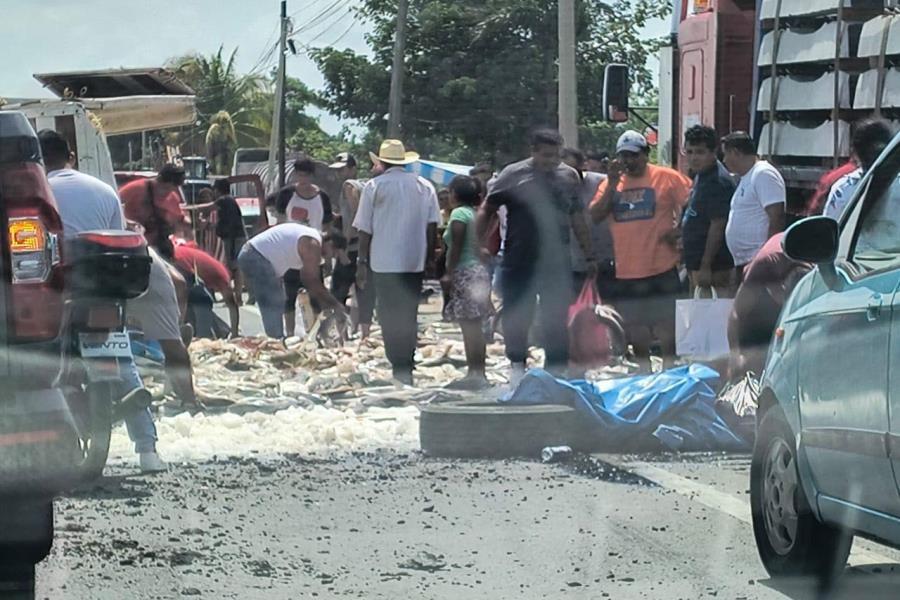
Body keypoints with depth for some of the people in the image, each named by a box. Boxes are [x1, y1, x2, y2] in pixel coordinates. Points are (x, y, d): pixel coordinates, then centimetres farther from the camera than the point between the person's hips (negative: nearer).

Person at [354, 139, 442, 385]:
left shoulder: (374, 187, -2)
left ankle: (400, 370, -5)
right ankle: (408, 369, 16)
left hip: (384, 263, -3)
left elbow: (365, 229, -2)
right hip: (415, 262, 3)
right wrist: (431, 258, 12)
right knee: (409, 316, 14)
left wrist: (362, 263, 3)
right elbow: (432, 225, 5)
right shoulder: (425, 187, 7)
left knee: (390, 318, 1)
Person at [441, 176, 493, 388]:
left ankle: (475, 373, -13)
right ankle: (478, 372, 13)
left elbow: (457, 245, -16)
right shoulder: (474, 213, 16)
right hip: (478, 269, 9)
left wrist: (449, 272, -16)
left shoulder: (459, 213, -9)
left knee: (469, 326, -10)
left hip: (465, 272, -9)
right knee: (474, 327, 11)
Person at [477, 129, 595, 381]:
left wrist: (589, 256, 16)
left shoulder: (569, 176, 7)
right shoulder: (514, 175, -3)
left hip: (557, 262, 2)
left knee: (557, 318, 5)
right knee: (517, 316, 5)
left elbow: (578, 219, 15)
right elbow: (486, 210, 2)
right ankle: (517, 364, 21)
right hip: (519, 261, -2)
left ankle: (556, 368, 15)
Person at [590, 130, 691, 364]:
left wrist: (678, 230, -9)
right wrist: (612, 184, -9)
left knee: (666, 329, 0)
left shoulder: (666, 178, -3)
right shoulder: (611, 183, 9)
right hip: (625, 272, 5)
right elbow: (594, 216, -2)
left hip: (662, 269, -5)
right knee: (636, 332, 15)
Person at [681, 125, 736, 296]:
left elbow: (717, 226, -22)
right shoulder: (700, 176, 12)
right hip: (696, 260, 10)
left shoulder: (717, 182, -19)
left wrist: (705, 266, -23)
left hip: (714, 264, -10)